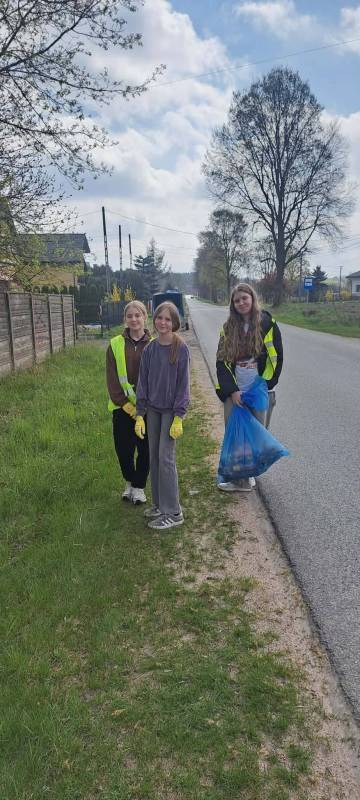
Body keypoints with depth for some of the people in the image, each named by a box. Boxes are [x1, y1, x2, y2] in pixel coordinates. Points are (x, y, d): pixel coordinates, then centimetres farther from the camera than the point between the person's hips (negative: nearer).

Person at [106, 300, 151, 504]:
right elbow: (112, 379, -1)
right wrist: (125, 404, -8)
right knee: (123, 448, 7)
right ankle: (129, 482, 32)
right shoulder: (116, 345, 1)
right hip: (123, 408, 1)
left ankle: (139, 486, 26)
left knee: (145, 449, 7)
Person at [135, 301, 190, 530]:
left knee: (166, 458, -5)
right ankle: (159, 504, 24)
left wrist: (179, 417, -14)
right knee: (154, 457, 10)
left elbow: (183, 383, -11)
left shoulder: (181, 349, -11)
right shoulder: (150, 349, 3)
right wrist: (140, 414, 1)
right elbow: (143, 382, 5)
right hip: (153, 409, 5)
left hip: (171, 410, -5)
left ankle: (173, 512, 6)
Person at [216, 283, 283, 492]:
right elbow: (222, 361, 3)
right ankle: (240, 478, 14)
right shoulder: (228, 328, 5)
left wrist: (265, 385, -6)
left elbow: (276, 357, -1)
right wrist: (232, 390, -7)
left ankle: (247, 475, 20)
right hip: (235, 392, 2)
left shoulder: (267, 323, -3)